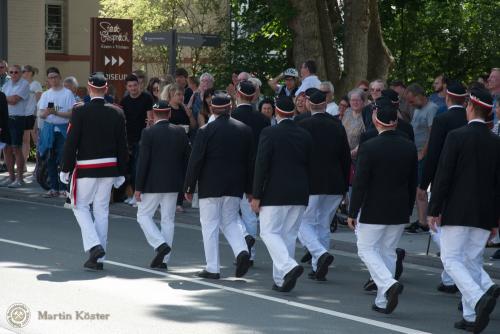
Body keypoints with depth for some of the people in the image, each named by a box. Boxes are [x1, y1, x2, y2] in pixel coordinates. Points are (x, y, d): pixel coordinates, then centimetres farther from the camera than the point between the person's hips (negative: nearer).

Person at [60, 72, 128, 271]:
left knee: (80, 206, 11)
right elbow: (122, 145, 5)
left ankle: (94, 245, -8)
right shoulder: (117, 113, 1)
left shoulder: (80, 112, -11)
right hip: (109, 168, 4)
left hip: (86, 168, -4)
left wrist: (65, 169, -1)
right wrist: (121, 172, 13)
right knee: (102, 210, 10)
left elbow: (71, 142, -10)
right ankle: (98, 259, 11)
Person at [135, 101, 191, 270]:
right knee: (168, 219, 10)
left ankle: (160, 244, -10)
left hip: (152, 184, -4)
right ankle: (163, 259, 11)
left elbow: (143, 161, -12)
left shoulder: (148, 132, -11)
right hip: (173, 184, 5)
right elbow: (187, 159, 7)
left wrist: (138, 187, -7)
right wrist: (186, 185, 16)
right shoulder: (180, 132, 2)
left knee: (143, 215, 9)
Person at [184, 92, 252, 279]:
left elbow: (195, 161, -9)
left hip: (210, 186, -4)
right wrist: (249, 189, 14)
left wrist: (189, 188, -1)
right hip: (235, 187, 4)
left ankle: (212, 268, 4)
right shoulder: (245, 130, 3)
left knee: (210, 225, 4)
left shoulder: (205, 131, -9)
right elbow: (250, 161, 7)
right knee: (230, 222, 19)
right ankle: (241, 251, -5)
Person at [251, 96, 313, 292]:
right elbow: (309, 167, 11)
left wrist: (256, 195, -7)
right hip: (299, 195, 5)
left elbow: (261, 165, -11)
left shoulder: (269, 133, -9)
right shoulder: (305, 136, 6)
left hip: (274, 194, -5)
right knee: (289, 235, 11)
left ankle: (289, 266, -19)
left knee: (269, 232, 2)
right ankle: (281, 280, 13)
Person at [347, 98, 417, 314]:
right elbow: (413, 183, 8)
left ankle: (388, 283, -15)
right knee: (388, 251, 14)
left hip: (373, 210, -5)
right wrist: (408, 211, 18)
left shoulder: (369, 148, -15)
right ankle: (383, 301, 15)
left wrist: (352, 212, -6)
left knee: (366, 249, 7)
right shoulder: (409, 148, 1)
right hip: (399, 212, 5)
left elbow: (360, 183, -14)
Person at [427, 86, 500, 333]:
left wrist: (434, 209, -4)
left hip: (457, 211, -5)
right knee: (472, 261, 13)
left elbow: (443, 175, -11)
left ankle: (479, 298, -22)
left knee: (451, 259, 0)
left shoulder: (456, 137, -9)